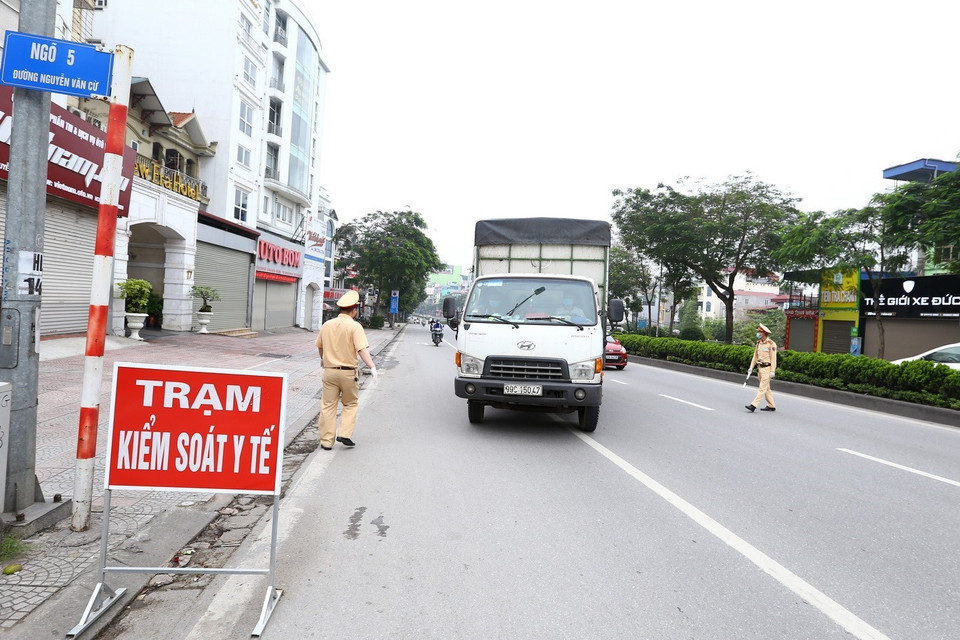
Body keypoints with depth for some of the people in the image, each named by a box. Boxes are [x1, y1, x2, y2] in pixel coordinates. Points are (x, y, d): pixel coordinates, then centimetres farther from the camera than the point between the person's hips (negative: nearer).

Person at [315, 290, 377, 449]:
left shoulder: (327, 324, 6)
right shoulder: (355, 326, -10)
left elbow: (319, 345, 22)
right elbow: (362, 349, -22)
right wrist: (372, 367, -21)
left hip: (329, 370, 4)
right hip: (348, 372, -4)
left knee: (328, 406, 9)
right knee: (351, 404, 15)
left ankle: (326, 441, 11)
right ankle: (345, 434, 5)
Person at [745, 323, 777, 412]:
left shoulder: (771, 344, -11)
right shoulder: (758, 343, 12)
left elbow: (773, 358, -13)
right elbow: (755, 356, 16)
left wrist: (772, 371, -16)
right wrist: (751, 367, 11)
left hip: (767, 369, -8)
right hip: (759, 368, 8)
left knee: (762, 388, -8)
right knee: (766, 388, 13)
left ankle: (753, 405, -14)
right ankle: (771, 406, 22)